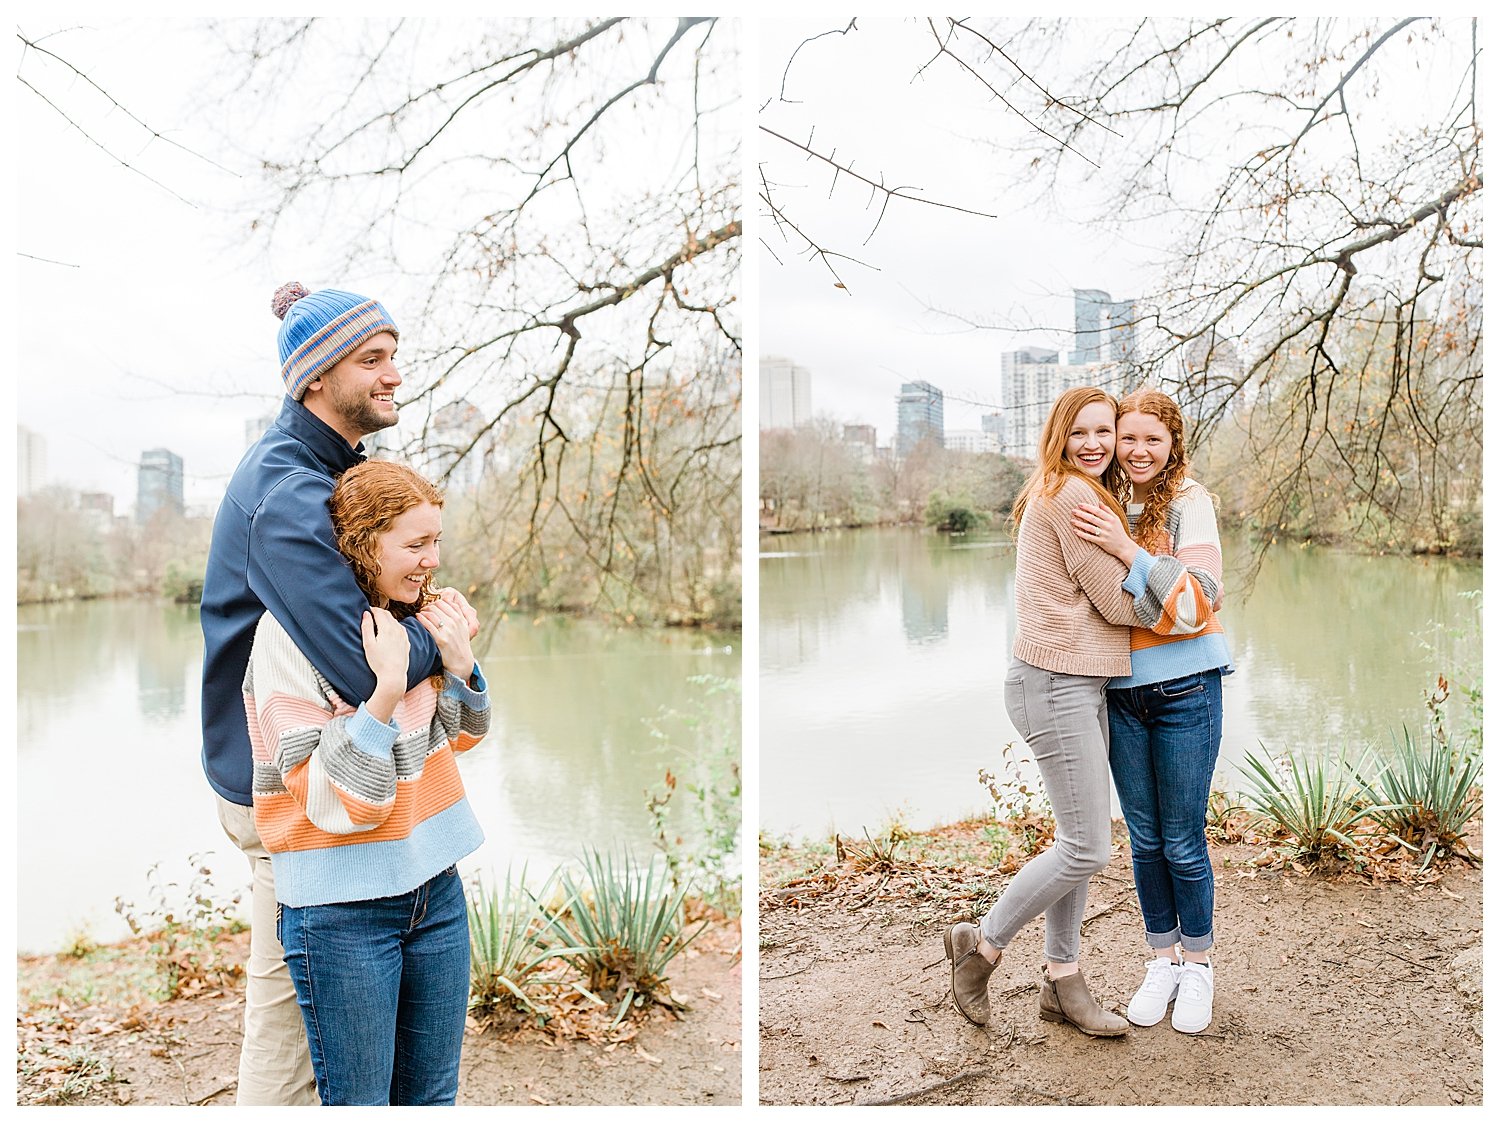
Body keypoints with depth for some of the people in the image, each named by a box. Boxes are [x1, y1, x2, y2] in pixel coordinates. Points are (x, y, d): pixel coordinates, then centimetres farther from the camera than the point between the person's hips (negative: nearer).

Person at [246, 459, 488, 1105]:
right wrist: (386, 689, -28)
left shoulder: (414, 615, 1)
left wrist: (461, 665, -4)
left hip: (435, 884, 6)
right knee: (358, 1102, 9)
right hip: (341, 906, -6)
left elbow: (456, 739, 15)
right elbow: (333, 801, -19)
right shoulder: (292, 633, -16)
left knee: (432, 1096, 17)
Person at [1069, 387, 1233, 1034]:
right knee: (1145, 840, 11)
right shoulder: (1105, 506, 7)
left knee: (1183, 842, 4)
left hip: (1185, 688, -4)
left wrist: (1126, 549, -25)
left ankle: (1197, 968, 24)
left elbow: (1198, 600, -19)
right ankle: (1162, 961, 27)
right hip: (1122, 692, 4)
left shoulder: (1189, 502, -7)